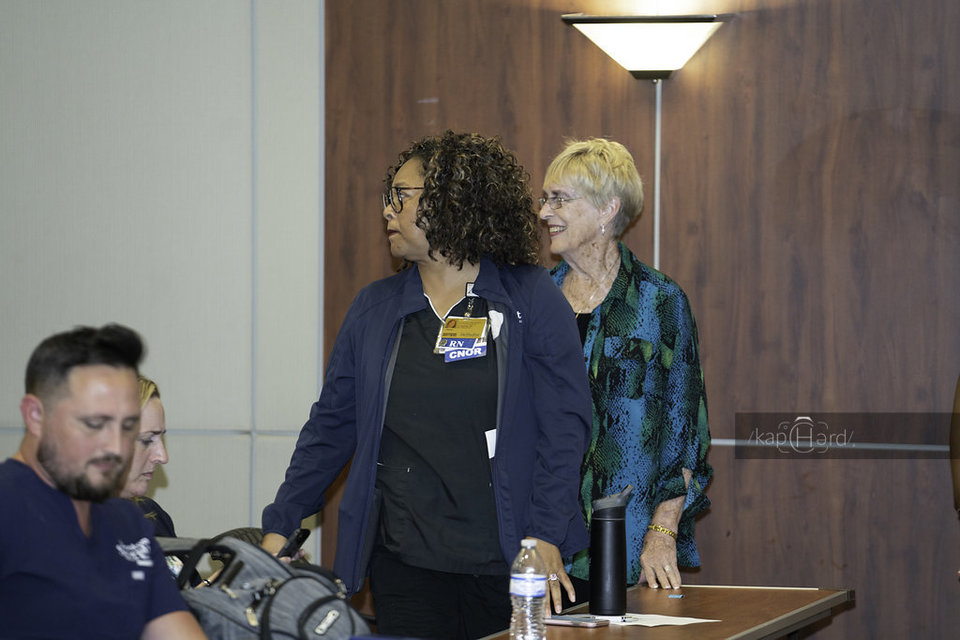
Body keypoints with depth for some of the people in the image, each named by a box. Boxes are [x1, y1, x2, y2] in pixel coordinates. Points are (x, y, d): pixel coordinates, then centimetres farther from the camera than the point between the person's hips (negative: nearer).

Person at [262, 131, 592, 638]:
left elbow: (563, 425, -5)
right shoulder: (374, 309, 10)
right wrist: (279, 529, 10)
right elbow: (331, 425, 14)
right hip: (404, 565, 3)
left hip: (506, 563, -3)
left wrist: (546, 539, -14)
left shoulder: (531, 300, -1)